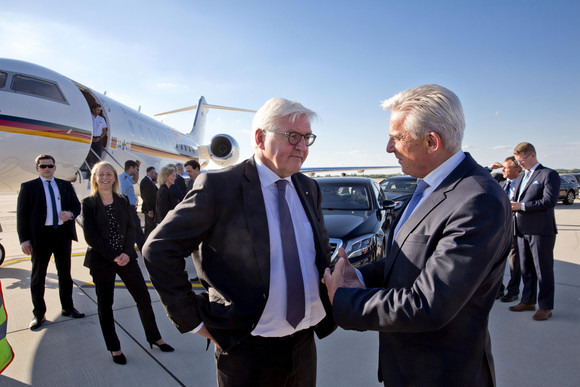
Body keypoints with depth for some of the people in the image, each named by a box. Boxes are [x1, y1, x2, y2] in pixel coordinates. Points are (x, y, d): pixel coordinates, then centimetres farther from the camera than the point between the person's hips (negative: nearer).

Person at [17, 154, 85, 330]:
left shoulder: (65, 185, 10)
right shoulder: (28, 187, 0)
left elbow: (77, 205, 13)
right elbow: (22, 214, -3)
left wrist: (70, 213, -11)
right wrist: (24, 239, -10)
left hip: (63, 233, 3)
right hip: (40, 235, -3)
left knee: (65, 273, 13)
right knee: (38, 276, 7)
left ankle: (68, 308, 27)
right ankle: (39, 314, 21)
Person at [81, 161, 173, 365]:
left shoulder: (123, 201, 6)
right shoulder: (88, 203, -3)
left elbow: (131, 228, 2)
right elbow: (90, 235, -9)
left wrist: (127, 253, -12)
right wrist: (113, 256, -14)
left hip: (125, 257, 3)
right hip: (101, 261, -2)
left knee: (143, 297, 6)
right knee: (105, 304, 9)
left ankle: (154, 337, 24)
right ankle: (114, 348, 26)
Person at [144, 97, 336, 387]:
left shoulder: (309, 189, 4)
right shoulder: (219, 186, -15)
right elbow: (158, 249, -12)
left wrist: (328, 305, 6)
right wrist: (192, 319, -12)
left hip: (305, 343, 6)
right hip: (247, 350, -5)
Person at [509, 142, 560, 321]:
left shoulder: (549, 174, -6)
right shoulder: (521, 177, 18)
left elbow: (550, 201, -18)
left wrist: (522, 206, -21)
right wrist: (511, 206, 0)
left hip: (541, 231, -7)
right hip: (523, 231, 7)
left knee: (543, 270, 2)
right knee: (526, 269, 15)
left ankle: (545, 307, 13)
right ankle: (528, 301, 27)